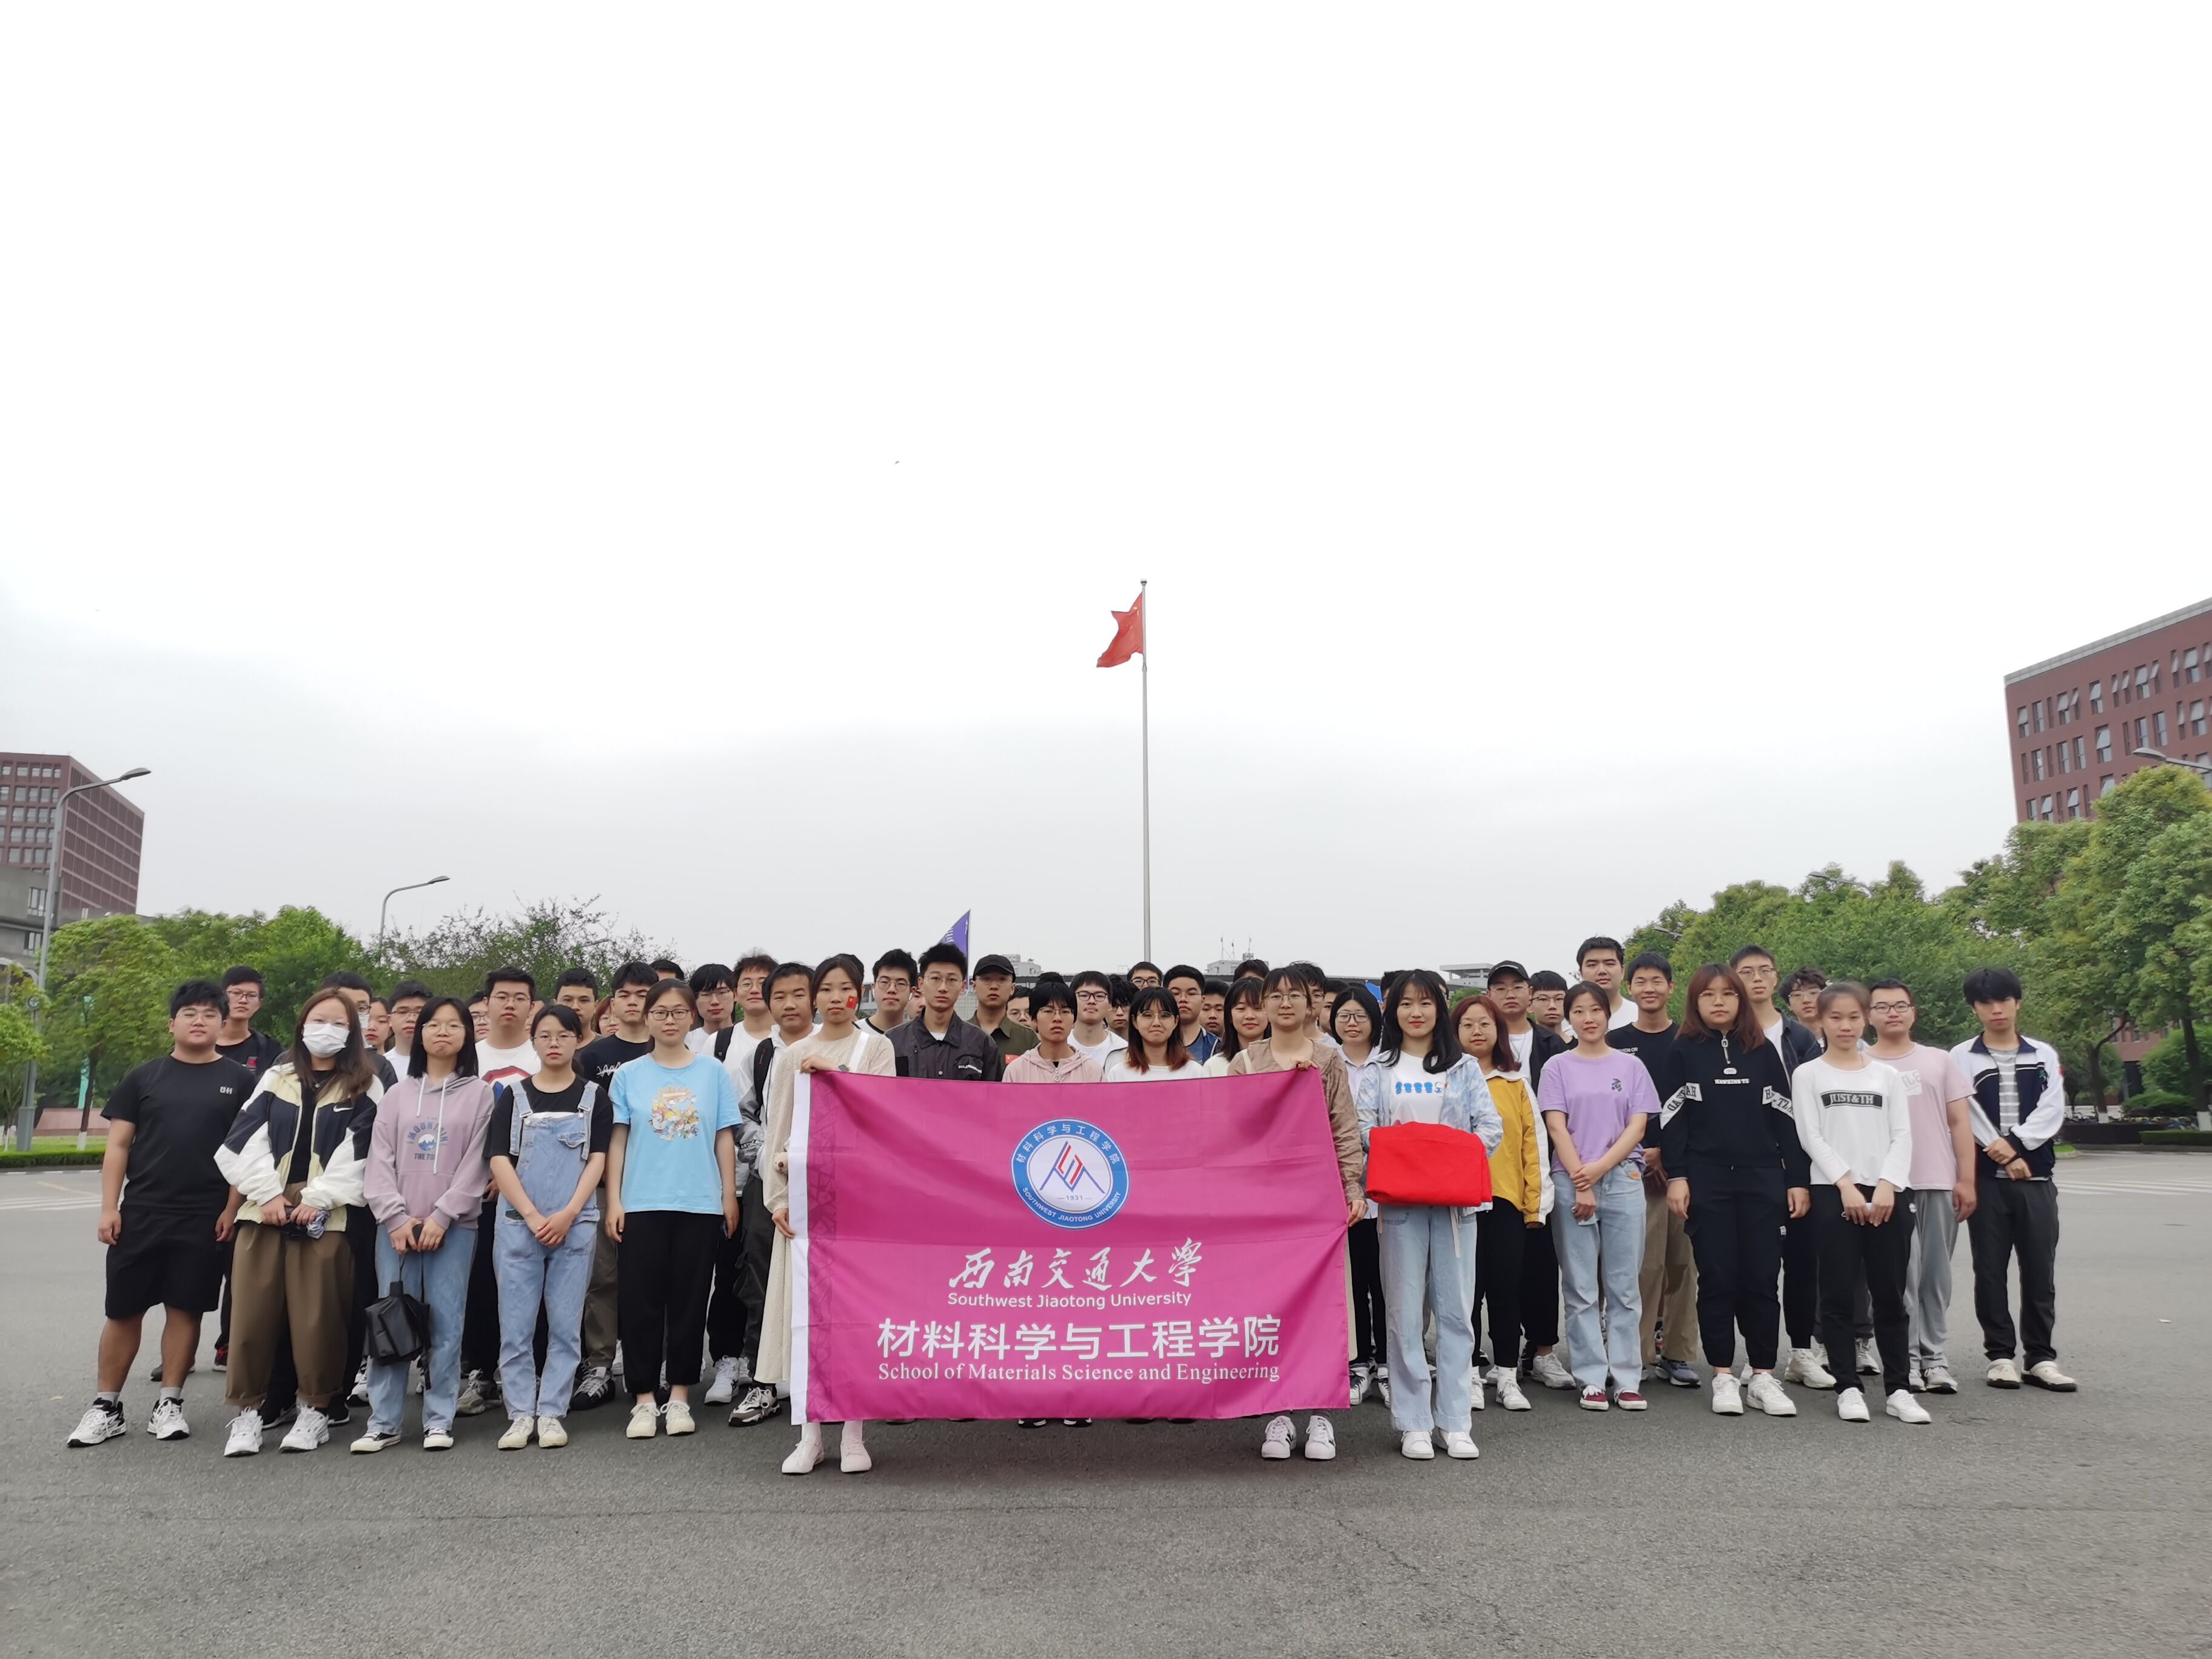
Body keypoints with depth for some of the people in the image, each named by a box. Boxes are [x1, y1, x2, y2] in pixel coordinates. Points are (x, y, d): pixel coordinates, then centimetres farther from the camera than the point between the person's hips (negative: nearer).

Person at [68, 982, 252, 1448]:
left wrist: (232, 1208, -6)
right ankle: (106, 1407, 17)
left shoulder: (239, 1080, 3)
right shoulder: (144, 1077, 6)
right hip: (140, 1214, 1)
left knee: (185, 1309, 4)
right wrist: (109, 1207, -2)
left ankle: (169, 1404, 15)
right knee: (124, 1310, 5)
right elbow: (118, 1145, 6)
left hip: (204, 1219, -1)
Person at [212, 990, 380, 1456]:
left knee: (317, 1317, -2)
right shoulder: (275, 1079, 15)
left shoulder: (364, 1088, 6)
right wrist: (269, 1194, -7)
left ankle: (315, 1410, 13)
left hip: (327, 1215, -3)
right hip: (263, 1209, 3)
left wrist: (317, 1198, -12)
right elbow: (246, 1140, 6)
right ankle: (247, 1411, 13)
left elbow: (359, 1153, -4)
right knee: (252, 1313, 1)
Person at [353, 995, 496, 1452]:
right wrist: (397, 1218, -7)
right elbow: (379, 1161, 5)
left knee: (446, 1324, -2)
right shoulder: (398, 1093, 12)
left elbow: (477, 1164, -2)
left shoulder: (479, 1093, 4)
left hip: (454, 1226, -2)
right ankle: (383, 1422, 9)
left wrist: (440, 1217, -10)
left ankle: (439, 1421, 6)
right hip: (396, 1226, 2)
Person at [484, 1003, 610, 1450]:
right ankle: (520, 1415, 12)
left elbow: (597, 1161, 1)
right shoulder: (513, 1095, 6)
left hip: (575, 1224, 0)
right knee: (516, 1324, 2)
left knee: (565, 1325, 3)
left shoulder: (594, 1097, 6)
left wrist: (567, 1216, -12)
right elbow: (500, 1161, -1)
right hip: (517, 1222, 0)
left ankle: (552, 1413, 11)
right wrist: (533, 1217, -10)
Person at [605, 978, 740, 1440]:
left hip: (699, 1203, 0)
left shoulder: (713, 1071, 4)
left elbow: (724, 1138, 5)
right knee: (640, 1301, 1)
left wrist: (729, 1196, 3)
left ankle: (679, 1396, 16)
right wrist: (614, 1201, 0)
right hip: (642, 1204, 0)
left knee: (689, 1300, 6)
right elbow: (617, 1140, 5)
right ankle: (644, 1399, 11)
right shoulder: (629, 1075, 4)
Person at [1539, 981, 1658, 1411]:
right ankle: (1591, 1380, 7)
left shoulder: (1630, 1066, 9)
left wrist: (1601, 1167, -10)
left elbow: (1637, 1126, 2)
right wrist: (1580, 1182, -9)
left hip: (1622, 1180, 1)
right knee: (1581, 1288, 2)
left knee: (1624, 1286, 3)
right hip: (1571, 1183, -1)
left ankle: (1628, 1379, 9)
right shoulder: (1558, 1067, 6)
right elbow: (1557, 1128, -1)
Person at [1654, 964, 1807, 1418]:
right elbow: (1671, 1118, 0)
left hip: (1762, 1178, 2)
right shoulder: (1681, 1053, 3)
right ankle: (1723, 1376, 10)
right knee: (1717, 1278, 1)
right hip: (1706, 1180, -2)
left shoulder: (1764, 1051, 9)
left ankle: (1763, 1376, 11)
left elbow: (1784, 1118, 8)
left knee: (1761, 1278, 2)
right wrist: (1676, 1177, -8)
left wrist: (1797, 1179, 4)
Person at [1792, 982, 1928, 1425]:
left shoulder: (1887, 1075, 12)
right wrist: (1846, 1185, -12)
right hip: (1833, 1193, -2)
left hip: (1889, 1192, 2)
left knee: (1890, 1294, 4)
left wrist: (1887, 1185, -10)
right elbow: (1811, 1137, -2)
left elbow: (1902, 1136, 4)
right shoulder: (1809, 1074, 6)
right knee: (1838, 1293, 0)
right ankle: (1848, 1387, 5)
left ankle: (1898, 1388, 11)